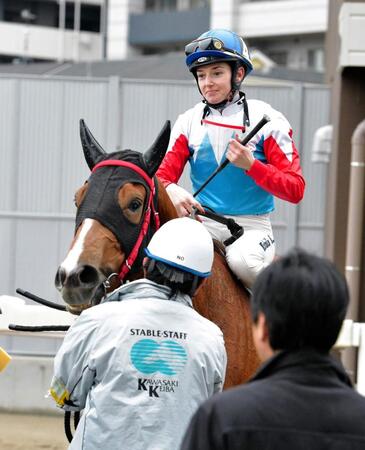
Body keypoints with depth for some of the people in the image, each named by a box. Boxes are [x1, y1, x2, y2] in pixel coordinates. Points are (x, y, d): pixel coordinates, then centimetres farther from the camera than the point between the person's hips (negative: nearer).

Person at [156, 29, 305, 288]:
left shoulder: (267, 120, -2)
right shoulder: (189, 121, 8)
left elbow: (295, 190, -5)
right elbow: (164, 175, 6)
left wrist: (251, 165, -21)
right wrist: (172, 191, -20)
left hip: (252, 226, -2)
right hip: (202, 221, 2)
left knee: (242, 260, -35)